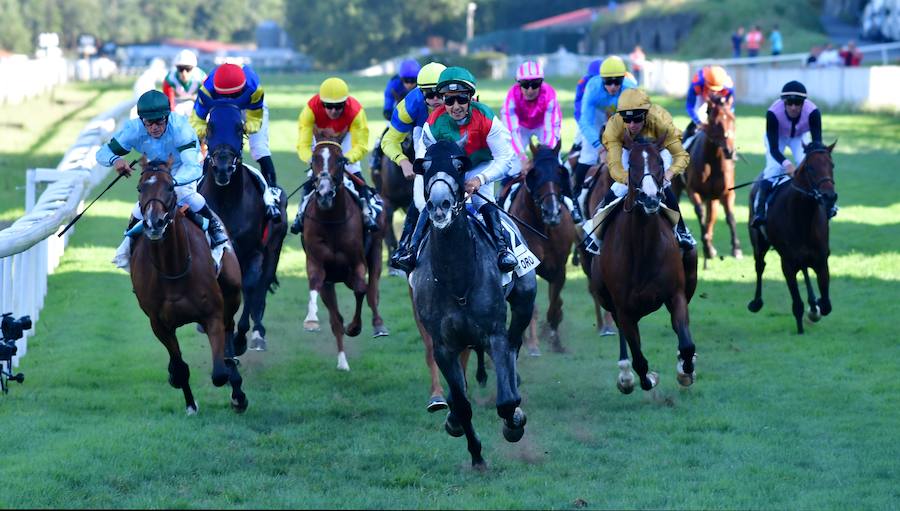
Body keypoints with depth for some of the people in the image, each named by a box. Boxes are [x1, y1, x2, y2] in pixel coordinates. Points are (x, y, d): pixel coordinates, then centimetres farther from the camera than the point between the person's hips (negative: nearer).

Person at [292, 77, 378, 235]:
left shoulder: (355, 111, -40)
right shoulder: (311, 109, -40)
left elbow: (361, 145, -40)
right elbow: (303, 144, -41)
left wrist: (348, 158, -60)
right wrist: (311, 159, -61)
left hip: (345, 135, 0)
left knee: (355, 173, -13)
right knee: (312, 176, -9)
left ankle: (367, 211, -4)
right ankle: (302, 212, 5)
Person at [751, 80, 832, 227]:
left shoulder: (813, 112, -37)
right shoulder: (773, 113, -40)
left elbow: (817, 142, -35)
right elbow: (773, 149, -39)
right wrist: (787, 164, -57)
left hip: (800, 136, 1)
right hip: (777, 137, -1)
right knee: (773, 168, -21)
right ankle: (759, 210, -18)